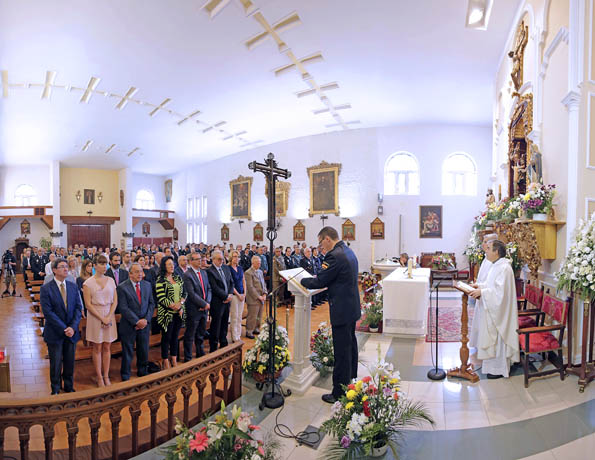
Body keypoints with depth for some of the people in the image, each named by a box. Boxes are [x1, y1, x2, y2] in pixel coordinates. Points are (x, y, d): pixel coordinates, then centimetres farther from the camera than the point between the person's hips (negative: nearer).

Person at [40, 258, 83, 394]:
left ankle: (69, 388, 30)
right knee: (56, 364, 9)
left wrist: (73, 327, -13)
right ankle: (56, 390, 28)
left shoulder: (73, 286, 3)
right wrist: (64, 329, -18)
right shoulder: (46, 289, -9)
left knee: (70, 363, 13)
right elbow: (48, 312, -14)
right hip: (54, 333, -3)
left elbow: (78, 308, 0)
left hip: (71, 332, 3)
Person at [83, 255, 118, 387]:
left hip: (109, 315, 3)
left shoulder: (111, 280, 5)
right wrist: (102, 318, -13)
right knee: (97, 348, 5)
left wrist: (108, 317, -9)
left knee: (107, 347, 8)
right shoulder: (88, 283, -4)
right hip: (95, 316, -3)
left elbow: (115, 301, 4)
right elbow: (88, 304, -8)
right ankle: (99, 378, 16)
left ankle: (106, 376, 18)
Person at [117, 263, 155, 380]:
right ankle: (125, 378, 24)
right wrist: (137, 321, -16)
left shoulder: (147, 285, 5)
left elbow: (151, 304, 5)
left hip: (144, 324, 4)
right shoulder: (122, 287, -9)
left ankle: (142, 373, 31)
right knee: (127, 353, 8)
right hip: (129, 326, -4)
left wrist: (146, 319, -7)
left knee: (144, 352, 13)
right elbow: (123, 308, -14)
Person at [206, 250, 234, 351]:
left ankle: (224, 345, 29)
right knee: (215, 326, 3)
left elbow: (231, 283, 11)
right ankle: (213, 349, 16)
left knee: (224, 325, 16)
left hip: (227, 301, 7)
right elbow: (215, 288, -17)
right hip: (217, 303, -7)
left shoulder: (226, 268, 10)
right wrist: (226, 296, -13)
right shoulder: (209, 271, -13)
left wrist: (230, 294, -5)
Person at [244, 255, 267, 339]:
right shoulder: (248, 273, -11)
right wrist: (258, 296, -15)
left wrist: (264, 294, 1)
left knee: (259, 316, 13)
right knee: (252, 316, -2)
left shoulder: (260, 271, 14)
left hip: (261, 298, 7)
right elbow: (250, 287, -15)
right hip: (253, 299, -7)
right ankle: (249, 332, 11)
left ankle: (256, 329, 28)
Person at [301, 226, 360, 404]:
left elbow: (318, 282, -17)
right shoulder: (348, 251, 10)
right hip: (352, 307, 10)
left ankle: (339, 394, 11)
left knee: (341, 352, 0)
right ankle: (351, 382, 40)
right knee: (350, 345, 22)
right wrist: (326, 270, 6)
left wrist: (301, 280, -2)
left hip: (342, 310, -10)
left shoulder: (335, 256, -22)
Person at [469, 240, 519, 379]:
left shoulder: (504, 268, -22)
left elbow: (500, 291, -27)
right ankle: (492, 363, 30)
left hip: (499, 311, -10)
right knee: (492, 337, 17)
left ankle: (499, 369, 16)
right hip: (492, 309, 10)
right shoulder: (496, 265, 10)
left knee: (497, 338, 3)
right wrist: (479, 285, 7)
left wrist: (482, 292, -26)